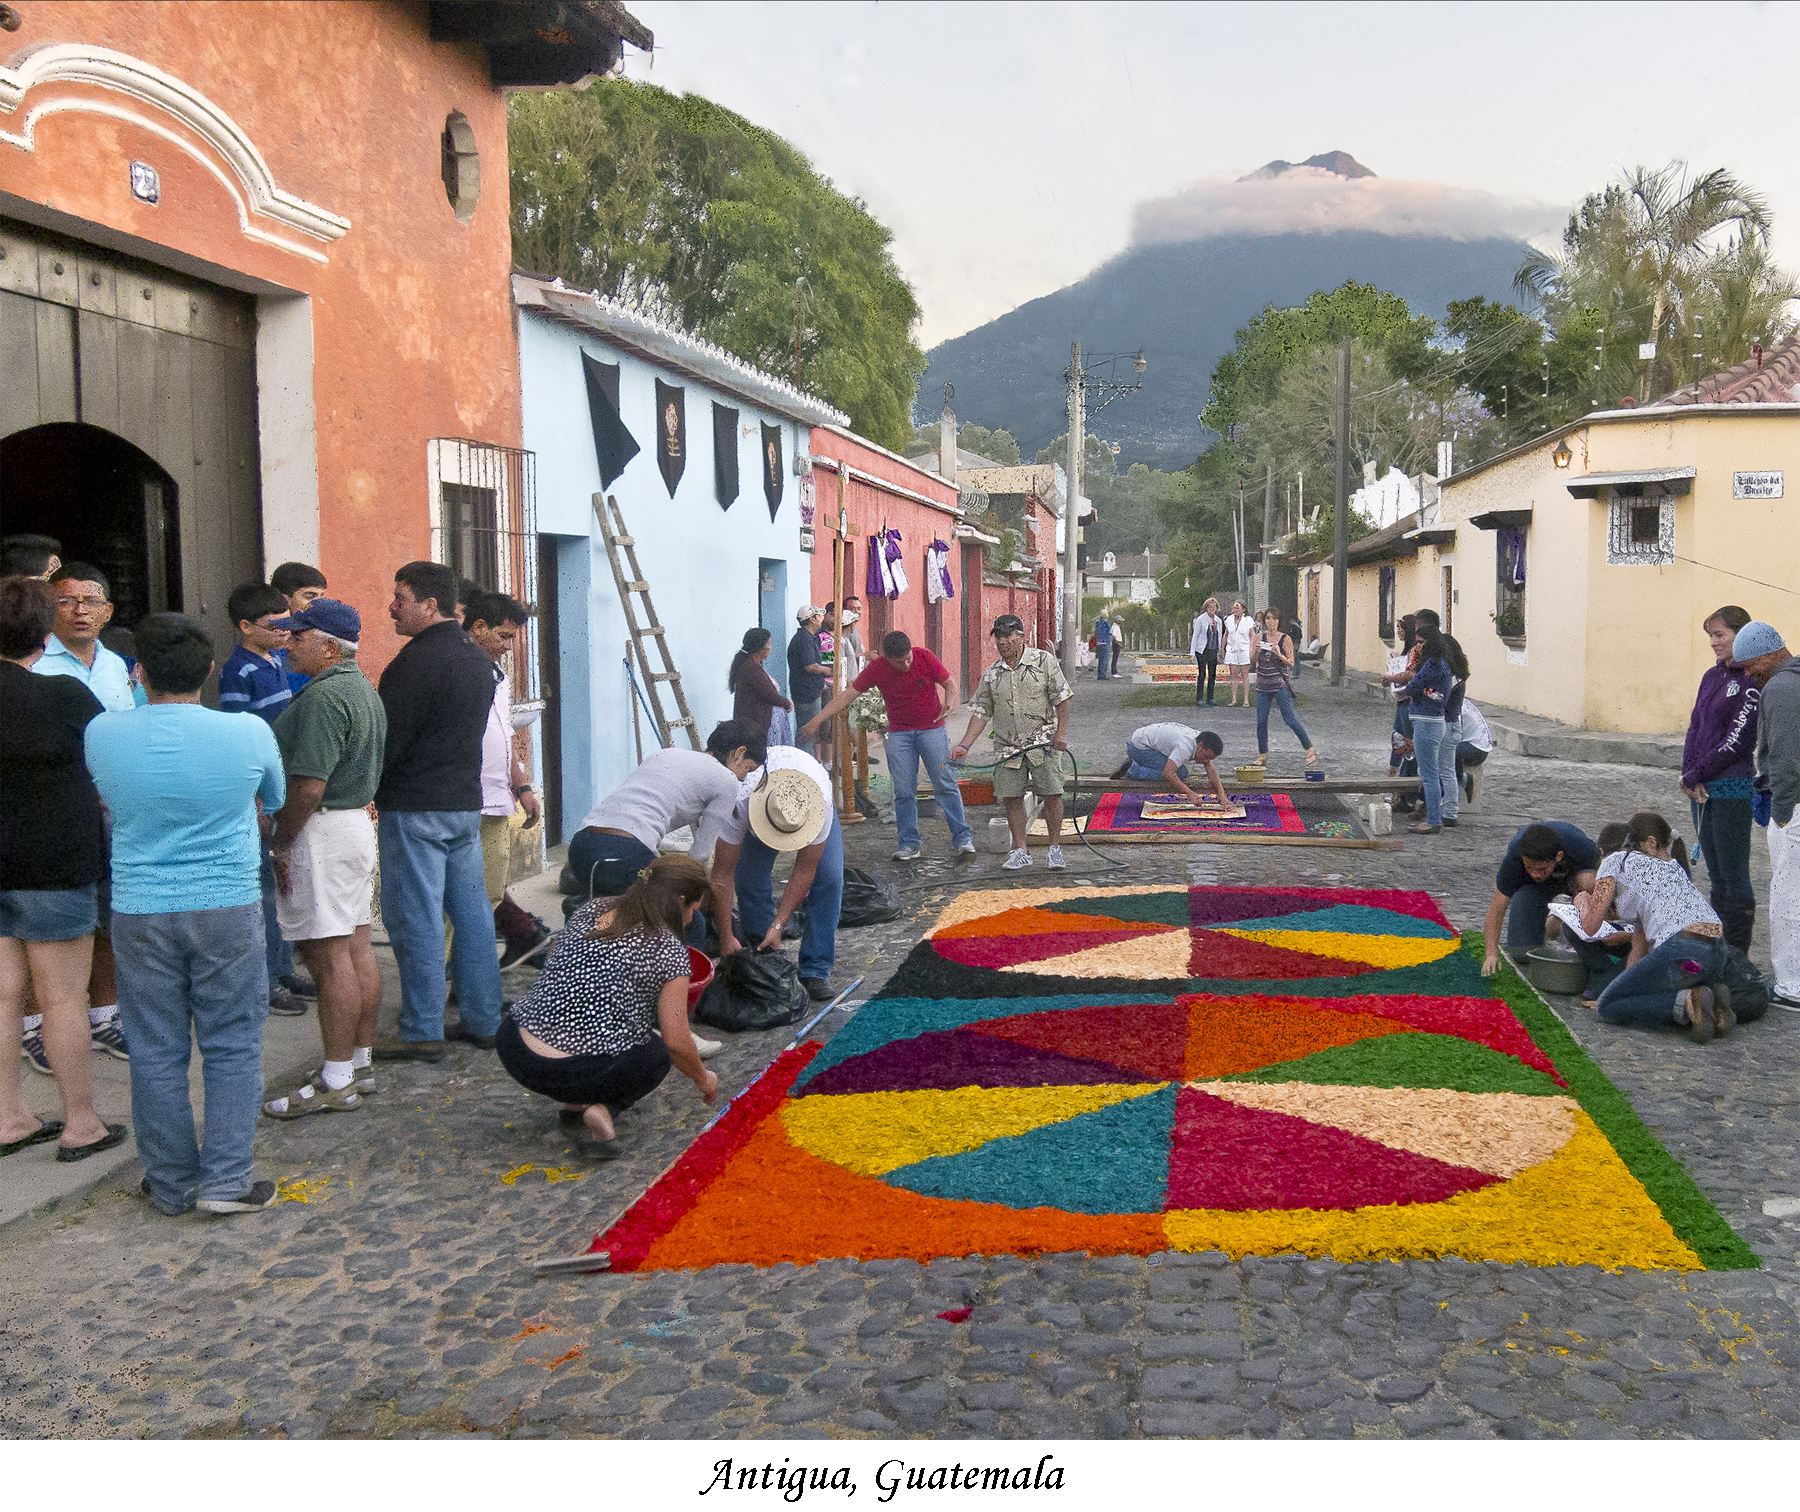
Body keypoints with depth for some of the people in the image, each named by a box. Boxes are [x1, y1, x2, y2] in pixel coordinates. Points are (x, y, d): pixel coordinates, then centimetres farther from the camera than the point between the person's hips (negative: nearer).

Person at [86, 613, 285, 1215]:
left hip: (138, 912, 2)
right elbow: (275, 801, 10)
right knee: (232, 1047, 8)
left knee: (156, 1052, 11)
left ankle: (171, 1184, 20)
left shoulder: (102, 734, -6)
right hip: (229, 909, -1)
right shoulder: (249, 733, -10)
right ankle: (225, 1180, 8)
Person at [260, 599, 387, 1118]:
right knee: (357, 948, 13)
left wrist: (280, 842, -13)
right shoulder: (364, 690, 15)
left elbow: (308, 786, -24)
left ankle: (336, 1082, -2)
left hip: (321, 831, -10)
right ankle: (360, 1064, 20)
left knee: (329, 957, -6)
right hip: (358, 822, 11)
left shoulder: (324, 696, -18)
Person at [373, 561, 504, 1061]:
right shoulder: (477, 658, 14)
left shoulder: (418, 659, -15)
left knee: (415, 919, -3)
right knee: (470, 909, 11)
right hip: (466, 800, 9)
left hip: (416, 807, -9)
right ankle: (483, 1020, 17)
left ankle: (422, 1033, 2)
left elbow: (388, 740, -15)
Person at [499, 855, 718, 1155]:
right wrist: (702, 1079, 15)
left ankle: (577, 1102, 19)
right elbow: (676, 1043, -6)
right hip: (577, 1072, -6)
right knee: (658, 1051, 24)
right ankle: (604, 1108, -2)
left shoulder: (591, 909, 10)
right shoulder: (669, 950, -7)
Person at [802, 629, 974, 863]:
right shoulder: (876, 669, -8)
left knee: (946, 784, -4)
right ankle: (908, 845, 6)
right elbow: (848, 695, -6)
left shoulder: (925, 657, -10)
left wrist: (948, 704, -20)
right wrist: (816, 720, -10)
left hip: (932, 728, -1)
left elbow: (949, 683, 2)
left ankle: (963, 838, 1)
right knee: (904, 791, -1)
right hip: (899, 734, 1)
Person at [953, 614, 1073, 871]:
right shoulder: (992, 672, 7)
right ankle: (1020, 851, 13)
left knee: (1052, 794, -5)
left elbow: (1061, 699, 0)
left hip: (1043, 742, -3)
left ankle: (1055, 849, 8)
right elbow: (981, 713, 9)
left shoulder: (1044, 661, -1)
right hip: (1007, 747, 3)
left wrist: (1061, 733, -9)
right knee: (1012, 798, 2)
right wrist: (964, 746, 0)